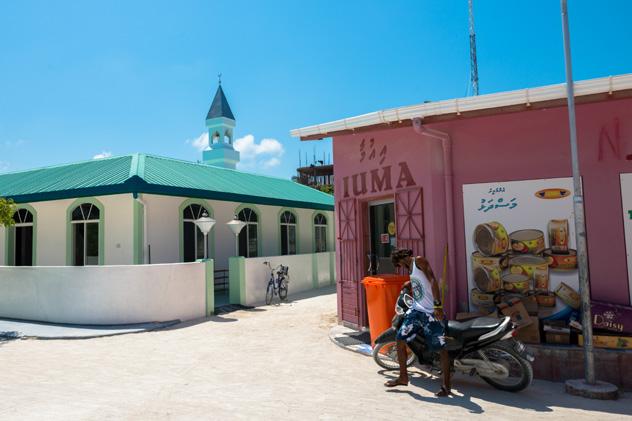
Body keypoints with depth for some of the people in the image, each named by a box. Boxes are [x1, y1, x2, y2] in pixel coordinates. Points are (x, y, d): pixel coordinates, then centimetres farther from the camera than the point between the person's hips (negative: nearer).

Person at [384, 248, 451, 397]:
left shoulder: (419, 260, -8)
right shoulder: (411, 268, 18)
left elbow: (433, 281, -18)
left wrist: (438, 305, -25)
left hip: (431, 312, -9)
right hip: (416, 310, 9)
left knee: (440, 348, -3)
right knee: (400, 339, 7)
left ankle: (446, 386, 8)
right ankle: (403, 377, 21)